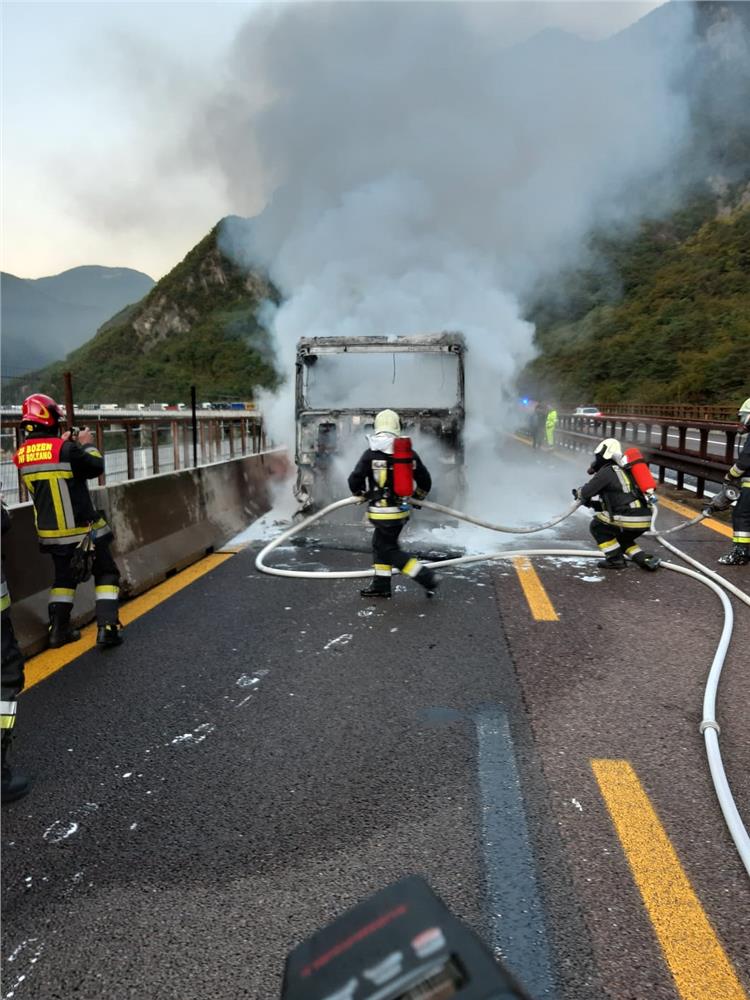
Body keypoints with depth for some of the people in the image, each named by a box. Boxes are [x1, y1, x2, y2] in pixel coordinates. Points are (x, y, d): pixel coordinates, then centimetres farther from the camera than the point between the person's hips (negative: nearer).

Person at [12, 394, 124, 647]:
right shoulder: (65, 449, -19)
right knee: (106, 573, 7)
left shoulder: (22, 455, 1)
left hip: (50, 531, 6)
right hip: (82, 529, -6)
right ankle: (107, 627, -3)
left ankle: (58, 629, 22)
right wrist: (87, 444, 4)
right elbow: (96, 467, -10)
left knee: (64, 576, 23)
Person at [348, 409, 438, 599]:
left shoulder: (371, 454, -12)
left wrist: (361, 493, 10)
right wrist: (418, 496, 28)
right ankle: (380, 585, 26)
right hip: (401, 510, 6)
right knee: (380, 545, 20)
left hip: (382, 512, -6)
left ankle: (427, 577, -3)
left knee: (389, 551, 3)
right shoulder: (409, 454, 1)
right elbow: (425, 481, 8)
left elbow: (354, 480, -12)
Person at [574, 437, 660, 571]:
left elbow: (586, 492, -1)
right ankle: (645, 559, 17)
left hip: (629, 519, -9)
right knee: (621, 538, 32)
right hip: (645, 520, 9)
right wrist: (592, 503, 29)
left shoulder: (606, 471, -4)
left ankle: (615, 559, 10)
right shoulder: (622, 471, 23)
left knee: (597, 526, 12)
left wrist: (579, 493, 22)